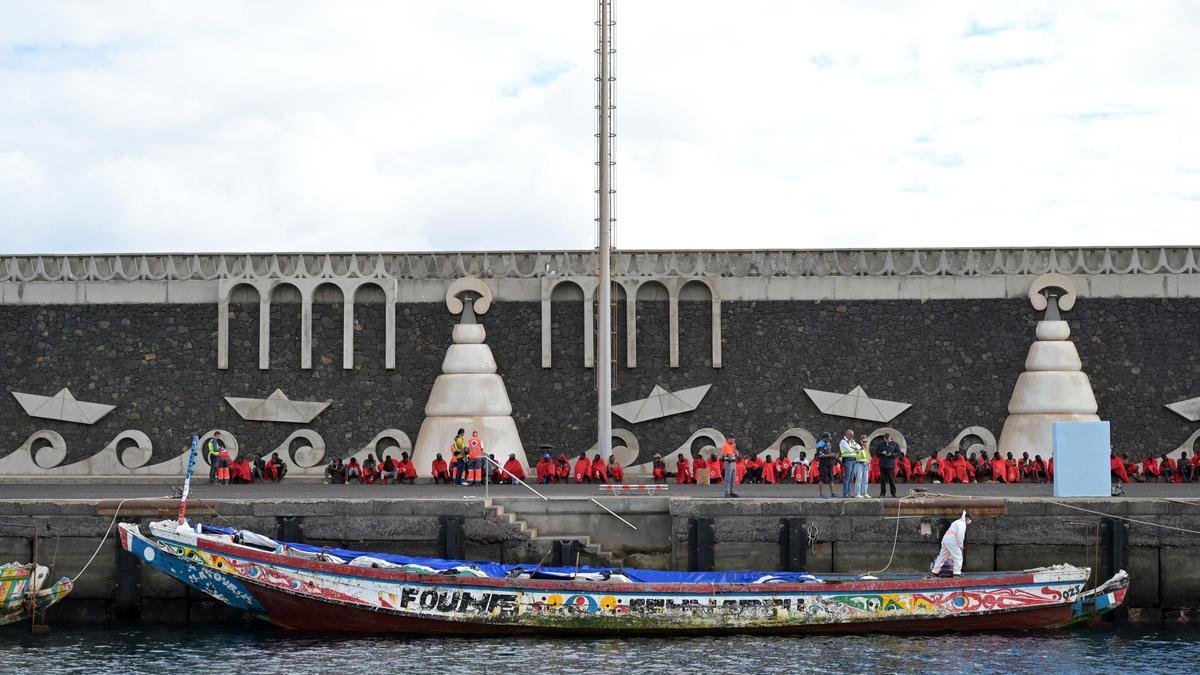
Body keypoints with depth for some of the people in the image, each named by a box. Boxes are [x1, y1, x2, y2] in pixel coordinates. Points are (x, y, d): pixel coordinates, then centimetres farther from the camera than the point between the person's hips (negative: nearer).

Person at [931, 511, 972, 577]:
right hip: (951, 540, -9)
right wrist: (960, 545, -10)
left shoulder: (956, 522, 26)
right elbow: (960, 534, -17)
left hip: (945, 538, 9)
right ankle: (957, 572, -12)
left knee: (943, 556, 15)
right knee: (958, 557, -6)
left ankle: (935, 571, 18)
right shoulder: (962, 523, -5)